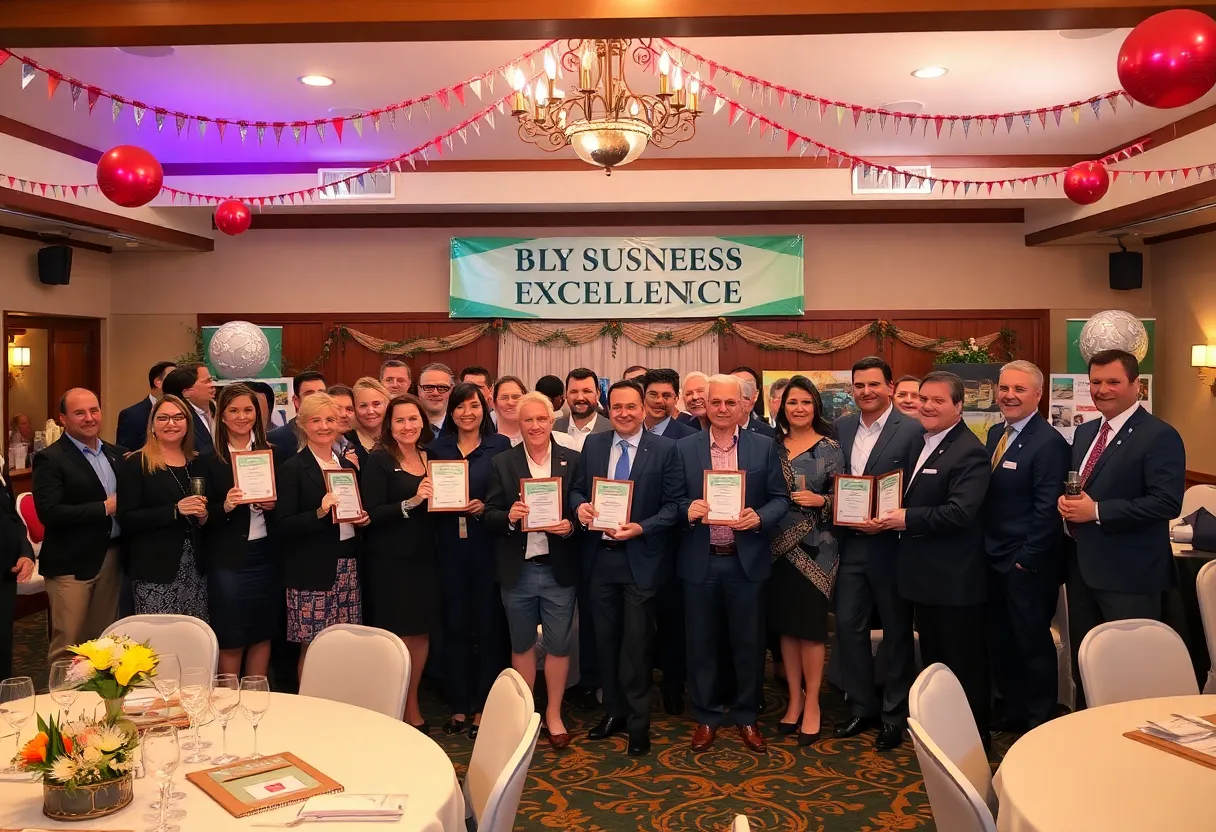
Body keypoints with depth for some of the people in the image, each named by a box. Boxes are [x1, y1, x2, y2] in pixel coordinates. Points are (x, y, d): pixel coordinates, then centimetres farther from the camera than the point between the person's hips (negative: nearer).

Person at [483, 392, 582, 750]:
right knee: (521, 644, 14)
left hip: (559, 569, -1)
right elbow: (489, 515, 1)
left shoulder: (572, 460, 1)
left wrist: (571, 526, -17)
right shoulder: (502, 463, 2)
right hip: (517, 570, 1)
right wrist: (508, 517, -20)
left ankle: (554, 714, 26)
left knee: (558, 644, 9)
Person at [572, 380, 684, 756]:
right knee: (606, 638, 14)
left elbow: (674, 504, -7)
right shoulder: (593, 445, 6)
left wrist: (641, 528, -19)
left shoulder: (665, 449, -5)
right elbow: (577, 488, 12)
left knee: (636, 642, 3)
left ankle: (638, 722, 19)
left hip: (640, 558, -4)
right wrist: (580, 506, -10)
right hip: (600, 556, 4)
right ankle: (613, 711, 31)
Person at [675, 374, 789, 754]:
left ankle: (746, 716, 28)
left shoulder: (764, 447, 2)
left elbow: (780, 498, 2)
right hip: (700, 561, 0)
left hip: (746, 560, 0)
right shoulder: (684, 448, 2)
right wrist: (688, 509, -18)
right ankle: (705, 717, 26)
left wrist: (759, 518, -17)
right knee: (701, 642, 10)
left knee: (748, 642, 10)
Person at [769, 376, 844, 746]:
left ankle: (811, 705, 13)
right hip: (779, 545, 4)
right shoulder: (772, 446, 8)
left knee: (810, 624, -1)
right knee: (785, 624, 9)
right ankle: (794, 699, 21)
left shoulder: (830, 448, -2)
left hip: (815, 547, -3)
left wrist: (820, 500, -19)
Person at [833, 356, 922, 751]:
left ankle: (894, 714, 25)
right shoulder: (842, 427, 7)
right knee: (847, 624, 8)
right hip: (850, 543, 5)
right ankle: (863, 707, 25)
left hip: (891, 543, -5)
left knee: (896, 630, 10)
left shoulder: (912, 430, -9)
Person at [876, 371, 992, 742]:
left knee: (965, 666, 4)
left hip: (956, 582, -9)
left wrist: (908, 519, -20)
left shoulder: (969, 452, -17)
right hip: (926, 577, 10)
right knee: (932, 661, 21)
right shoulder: (922, 443, 12)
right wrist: (890, 515, 4)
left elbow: (960, 512, -27)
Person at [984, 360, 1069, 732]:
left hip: (1027, 566, -8)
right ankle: (1013, 712, 32)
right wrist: (987, 549, 8)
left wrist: (1026, 559, -16)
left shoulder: (1049, 442, -15)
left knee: (1033, 643, 6)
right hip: (994, 561, 8)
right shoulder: (995, 434, 10)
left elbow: (1047, 510, -18)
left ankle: (1039, 723, 22)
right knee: (1001, 642, 17)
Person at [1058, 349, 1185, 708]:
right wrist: (1066, 501, -3)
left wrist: (1097, 511, -22)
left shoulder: (1159, 436, -12)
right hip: (1082, 566, 8)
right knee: (1083, 661, 17)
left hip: (1129, 572, -8)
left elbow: (1167, 502, -21)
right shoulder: (1085, 432, 14)